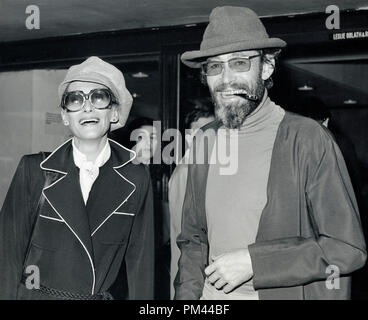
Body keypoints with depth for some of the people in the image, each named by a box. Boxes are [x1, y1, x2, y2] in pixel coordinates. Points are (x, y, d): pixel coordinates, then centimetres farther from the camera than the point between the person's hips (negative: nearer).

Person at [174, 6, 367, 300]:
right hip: (211, 294, 4)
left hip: (287, 293, -4)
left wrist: (252, 261, -20)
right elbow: (193, 237, 9)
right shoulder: (203, 142, 1)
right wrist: (188, 293, -5)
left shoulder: (309, 139, -13)